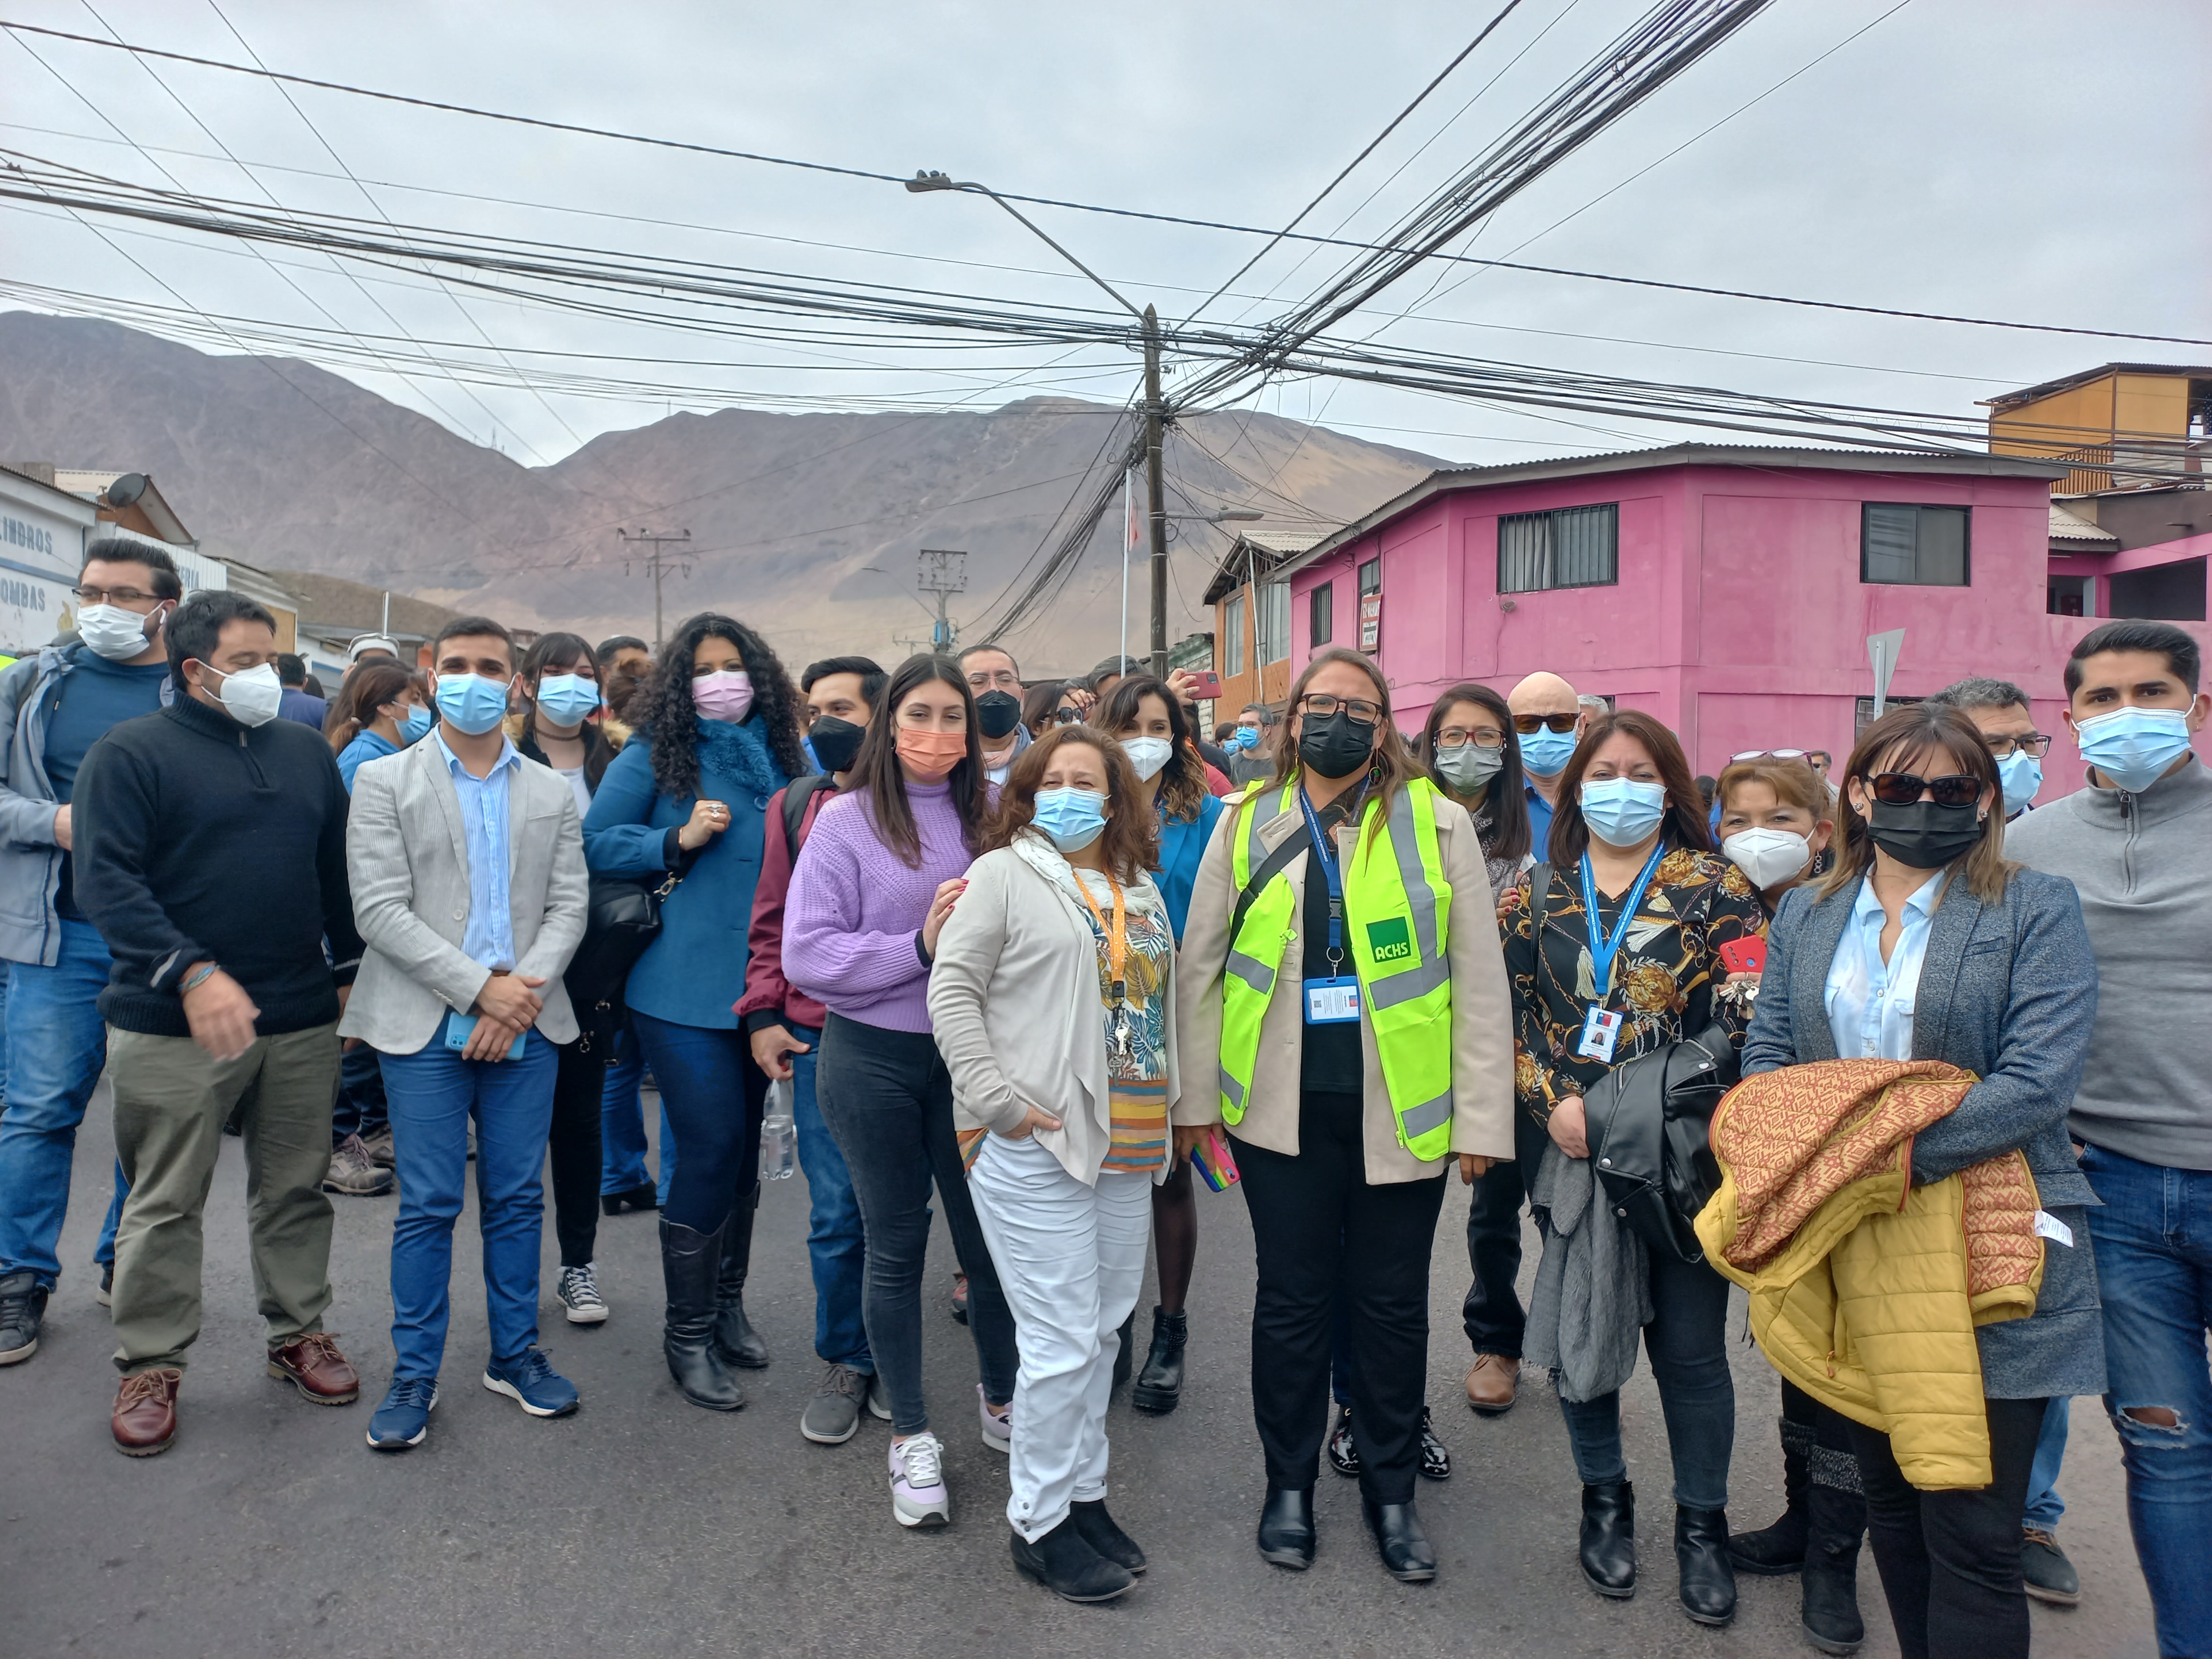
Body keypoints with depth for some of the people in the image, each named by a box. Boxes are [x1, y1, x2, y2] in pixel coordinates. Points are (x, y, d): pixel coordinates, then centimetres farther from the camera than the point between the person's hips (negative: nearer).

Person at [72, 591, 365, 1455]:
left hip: (302, 1019, 4)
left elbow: (339, 871, 17)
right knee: (165, 1202, 6)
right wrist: (191, 973, -25)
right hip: (176, 1026, -4)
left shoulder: (306, 751, 11)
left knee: (295, 1188, 13)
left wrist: (352, 971, 14)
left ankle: (298, 1334, 28)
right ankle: (150, 1366, 21)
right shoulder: (131, 753, -4)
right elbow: (107, 880, -14)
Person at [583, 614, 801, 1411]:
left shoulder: (784, 753, 9)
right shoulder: (657, 754, -3)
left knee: (745, 1145, 14)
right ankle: (687, 1332, 13)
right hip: (687, 988, -5)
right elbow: (595, 842, -3)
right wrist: (678, 841, -14)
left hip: (763, 984, 5)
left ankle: (727, 1303, 33)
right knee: (712, 1149, -6)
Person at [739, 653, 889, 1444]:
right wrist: (763, 1014, 3)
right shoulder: (795, 805, 7)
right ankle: (844, 1363, 24)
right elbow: (771, 922, 10)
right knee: (836, 1213, 5)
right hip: (819, 1038, 1)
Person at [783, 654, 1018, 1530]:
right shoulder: (846, 822, -4)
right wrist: (919, 946, -19)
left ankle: (1001, 1404, 34)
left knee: (991, 1237, 9)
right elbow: (806, 954, -11)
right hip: (873, 1057, -2)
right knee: (896, 1249, 10)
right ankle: (912, 1437, 27)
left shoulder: (991, 817, 4)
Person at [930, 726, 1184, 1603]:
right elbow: (952, 989, -8)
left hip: (1127, 1150, 6)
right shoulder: (1004, 875, -3)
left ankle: (1083, 1493, 32)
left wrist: (1173, 1115, 16)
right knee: (1062, 1345, -2)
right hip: (1035, 1148, -6)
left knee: (1102, 1334, 16)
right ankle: (1039, 1524, 16)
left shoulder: (1142, 893, 15)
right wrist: (997, 1099, -15)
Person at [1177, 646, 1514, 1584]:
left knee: (1392, 1303, 13)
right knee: (1292, 1298, 12)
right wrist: (1196, 1097, 4)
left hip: (1400, 1111, 0)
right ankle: (1289, 1482, 32)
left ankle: (1391, 1489, 33)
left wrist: (1483, 1118, -4)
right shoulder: (1246, 825, 4)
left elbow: (1479, 980, -1)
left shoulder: (1437, 824, 0)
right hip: (1284, 1109, 1)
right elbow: (1201, 966, 6)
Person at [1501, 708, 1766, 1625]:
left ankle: (1702, 1523, 28)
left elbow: (1747, 1016, -6)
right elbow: (1508, 1014, 5)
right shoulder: (1537, 897, 6)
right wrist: (1555, 1101, -10)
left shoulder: (1715, 888, 0)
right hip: (1570, 1150, 2)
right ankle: (1605, 1499, 34)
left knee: (1690, 1345, 7)